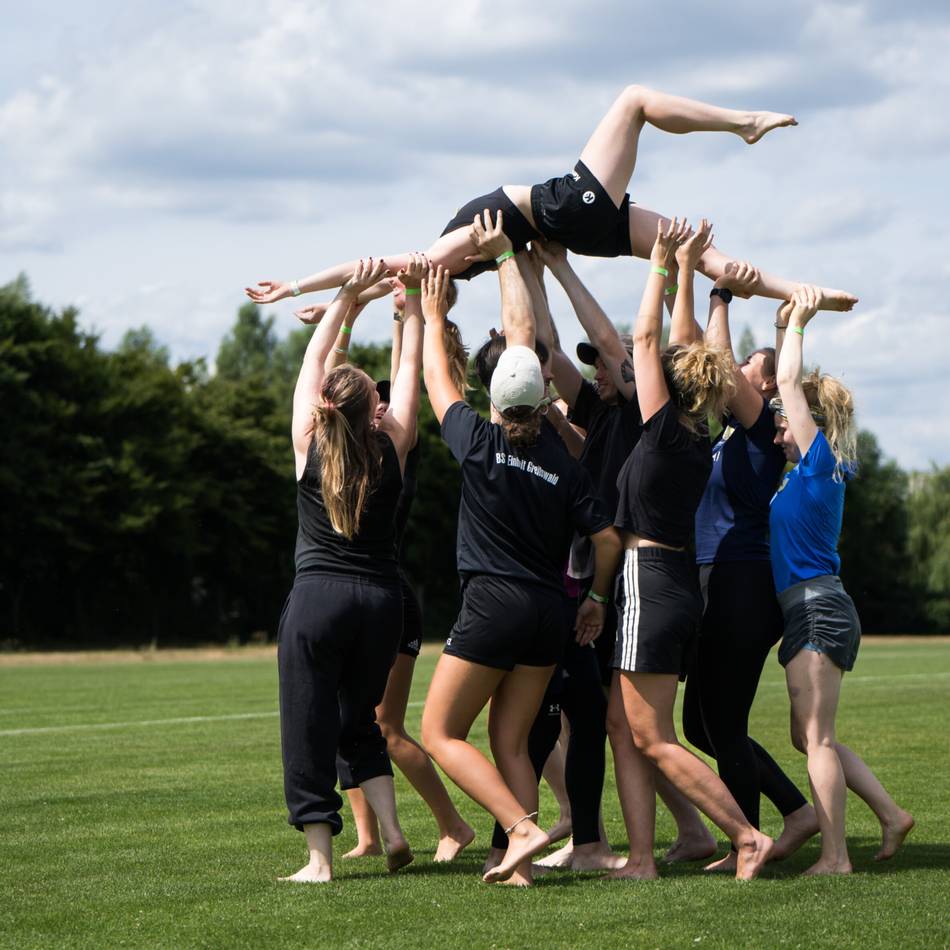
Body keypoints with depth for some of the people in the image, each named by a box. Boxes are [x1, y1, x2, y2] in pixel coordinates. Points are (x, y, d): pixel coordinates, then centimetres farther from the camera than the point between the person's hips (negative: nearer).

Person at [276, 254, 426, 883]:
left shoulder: (309, 448, -1)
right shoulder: (391, 449, 0)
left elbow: (313, 361, 7)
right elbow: (411, 368, 9)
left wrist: (348, 297, 8)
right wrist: (415, 298, 9)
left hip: (317, 598, -3)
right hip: (382, 598, 3)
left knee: (310, 726, 2)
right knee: (359, 721, 19)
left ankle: (321, 857, -1)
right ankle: (391, 829, 3)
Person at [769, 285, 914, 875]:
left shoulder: (820, 459, -9)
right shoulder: (813, 471, 14)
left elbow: (789, 382, -10)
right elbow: (788, 386, 25)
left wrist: (798, 322, -1)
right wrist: (790, 327, 26)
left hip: (817, 609, -9)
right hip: (814, 609, 9)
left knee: (816, 737, -7)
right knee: (811, 736, 14)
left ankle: (835, 857, -6)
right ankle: (891, 815, 15)